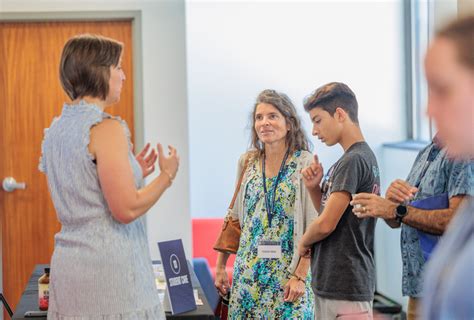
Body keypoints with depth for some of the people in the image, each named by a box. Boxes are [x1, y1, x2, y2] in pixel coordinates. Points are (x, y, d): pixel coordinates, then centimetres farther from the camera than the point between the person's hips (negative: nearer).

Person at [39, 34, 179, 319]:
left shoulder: (56, 129, 12)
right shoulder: (107, 128, -14)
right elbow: (127, 209, -17)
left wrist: (134, 174, 21)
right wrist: (167, 175, -3)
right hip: (110, 269, -9)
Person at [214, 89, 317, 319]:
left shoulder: (304, 163, -6)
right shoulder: (247, 162, 9)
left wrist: (300, 276, -14)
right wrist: (220, 266, 13)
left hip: (288, 274, -4)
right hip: (247, 272, 4)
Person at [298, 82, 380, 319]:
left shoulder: (353, 161, -15)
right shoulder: (366, 156, 16)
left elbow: (326, 224, -19)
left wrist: (303, 242, 1)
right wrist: (314, 187, 4)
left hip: (345, 287, -10)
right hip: (330, 283, 10)